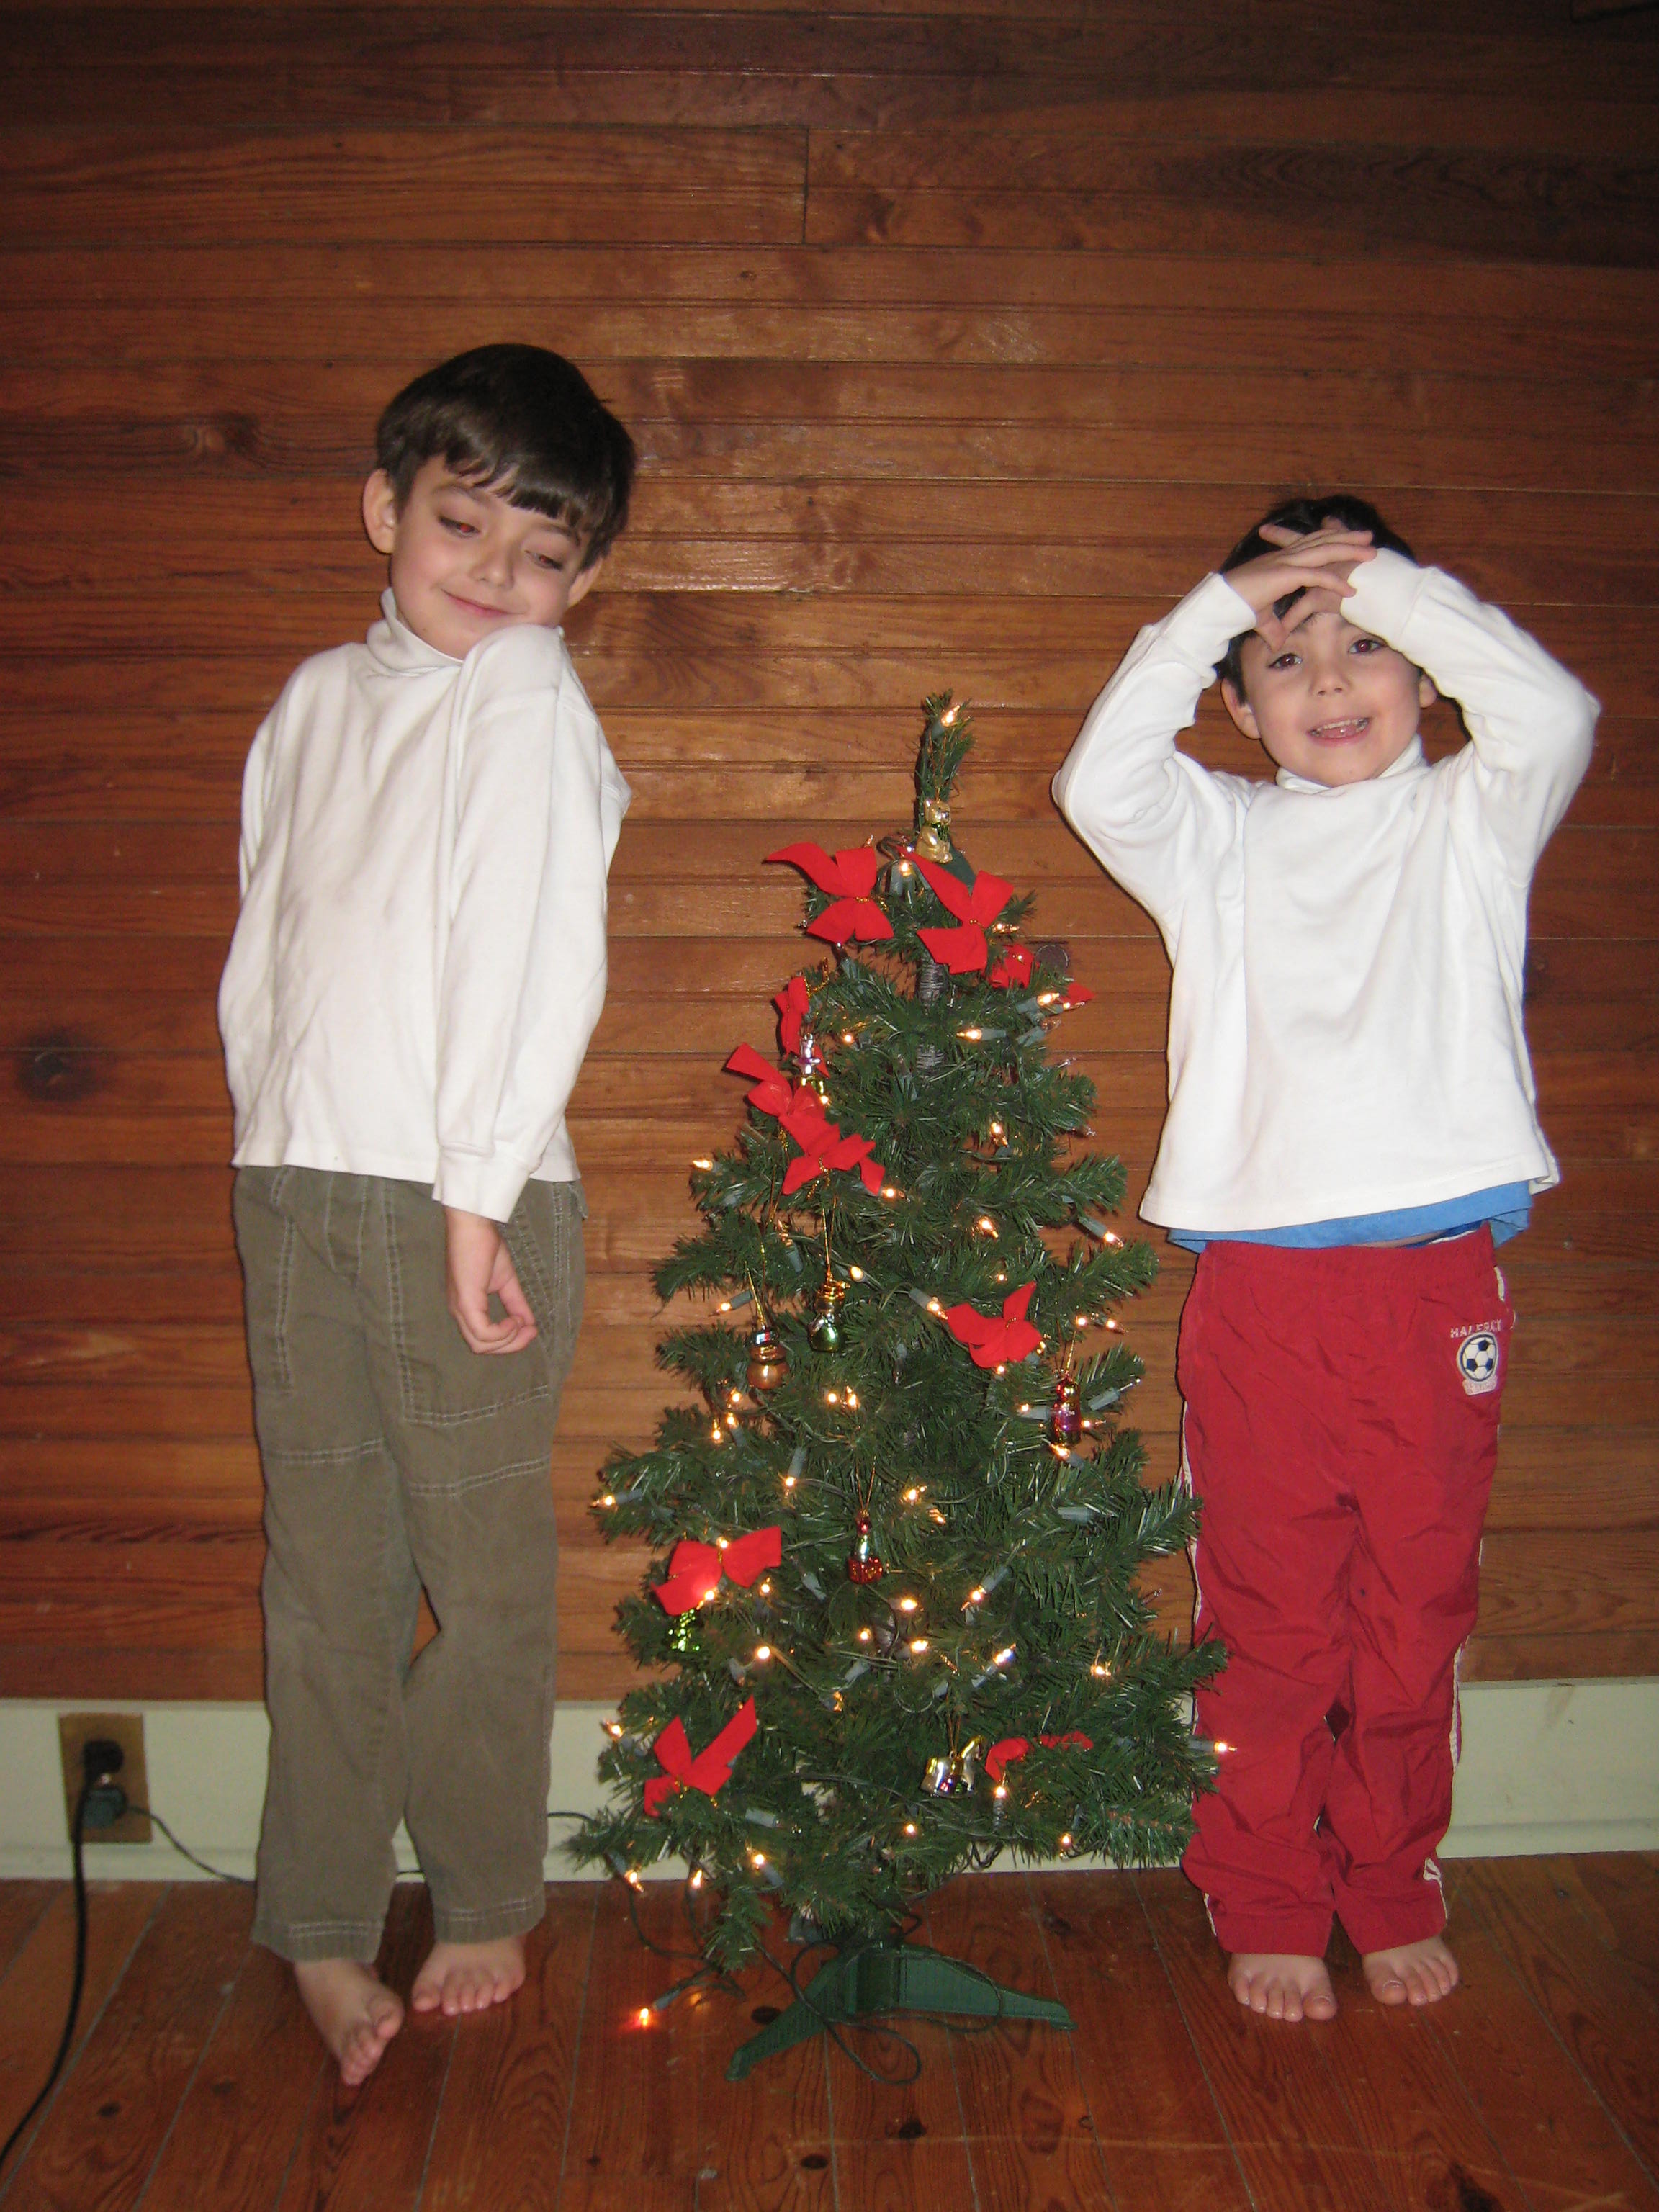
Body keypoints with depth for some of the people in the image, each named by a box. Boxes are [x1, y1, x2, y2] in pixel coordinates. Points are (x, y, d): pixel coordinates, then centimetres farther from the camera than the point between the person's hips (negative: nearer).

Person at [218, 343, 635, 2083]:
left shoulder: (528, 701, -3)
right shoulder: (319, 697, 14)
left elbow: (536, 961, -10)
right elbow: (266, 938, 17)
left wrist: (476, 1199, -14)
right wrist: (265, 1131, 12)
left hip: (462, 1191, -4)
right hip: (295, 1180, 5)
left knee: (482, 1563, 4)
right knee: (324, 1565, 8)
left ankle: (485, 1901, 21)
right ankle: (322, 1924, 19)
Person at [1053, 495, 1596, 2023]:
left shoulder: (1468, 822, 10)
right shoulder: (1220, 842, 11)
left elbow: (1552, 715, -9)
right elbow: (1100, 780, -6)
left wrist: (1392, 580, -5)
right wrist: (1219, 603, -6)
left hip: (1440, 1279, 0)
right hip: (1261, 1280, 0)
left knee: (1418, 1617, 10)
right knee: (1271, 1623, 7)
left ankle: (1394, 1897, 30)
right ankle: (1267, 1908, 24)